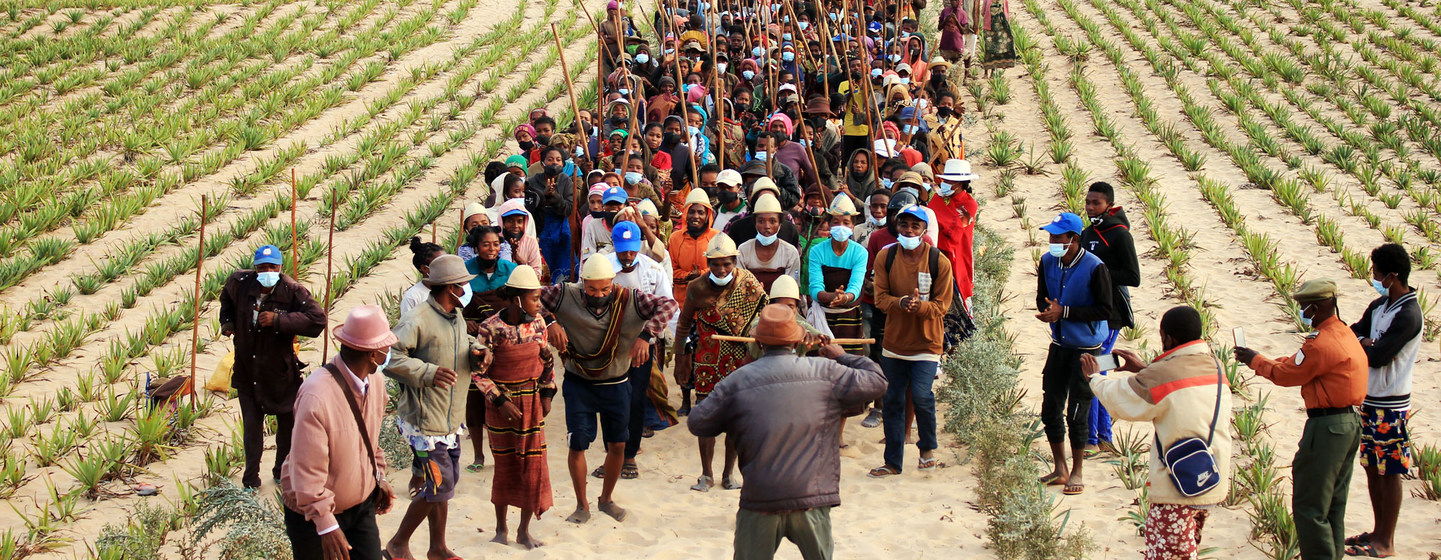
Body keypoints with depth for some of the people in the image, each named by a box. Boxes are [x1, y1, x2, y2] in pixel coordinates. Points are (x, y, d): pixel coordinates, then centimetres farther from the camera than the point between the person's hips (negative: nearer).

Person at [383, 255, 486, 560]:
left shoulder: (457, 318, 9)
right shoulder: (417, 321, -20)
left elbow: (465, 341, 26)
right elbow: (389, 357, -24)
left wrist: (476, 351, 3)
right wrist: (427, 372, -31)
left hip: (451, 420, 9)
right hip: (426, 420, -9)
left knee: (444, 484, 16)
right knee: (438, 487, -6)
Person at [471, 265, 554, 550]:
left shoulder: (538, 323, -3)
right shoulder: (491, 328, -17)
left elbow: (546, 359, 12)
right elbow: (479, 372, -12)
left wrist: (547, 393, 5)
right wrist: (500, 401, -16)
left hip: (532, 401, 4)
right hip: (501, 403, -4)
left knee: (533, 466, 3)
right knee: (504, 465, 7)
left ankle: (524, 530, 16)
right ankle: (501, 528, 23)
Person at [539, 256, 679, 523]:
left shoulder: (629, 299, -13)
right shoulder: (567, 296, -13)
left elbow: (668, 305, -20)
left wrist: (645, 335, -34)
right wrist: (550, 322, -29)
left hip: (616, 384, 1)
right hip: (578, 383, -1)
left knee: (617, 444, 9)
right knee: (577, 444, -3)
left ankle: (607, 499, 32)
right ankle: (582, 506, 15)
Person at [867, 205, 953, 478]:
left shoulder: (939, 262, -9)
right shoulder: (886, 257, -2)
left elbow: (941, 305, -7)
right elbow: (880, 297, -3)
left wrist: (919, 306, -27)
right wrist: (900, 302, -24)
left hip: (927, 342, -3)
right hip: (894, 341, 3)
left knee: (921, 396, -17)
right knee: (892, 401, 7)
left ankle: (928, 447, 10)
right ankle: (893, 462, 20)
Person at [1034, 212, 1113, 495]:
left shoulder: (1095, 268, -18)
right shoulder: (1048, 262, -1)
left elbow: (1104, 310, -18)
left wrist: (1064, 312, -22)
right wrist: (1048, 310, -15)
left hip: (1086, 348, -6)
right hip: (1059, 345, 6)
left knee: (1076, 414, -1)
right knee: (1050, 409, 10)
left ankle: (1076, 473, 16)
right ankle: (1060, 469, 27)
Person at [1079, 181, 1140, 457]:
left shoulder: (1120, 235, -11)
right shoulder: (1088, 234, 14)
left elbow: (1133, 277, -16)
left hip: (1109, 316, -8)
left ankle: (1091, 440, -5)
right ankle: (1105, 438, 19)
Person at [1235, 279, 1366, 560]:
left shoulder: (1321, 344, -20)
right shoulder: (1345, 334, 10)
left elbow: (1285, 374, -8)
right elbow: (1296, 364, 16)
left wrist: (1256, 360, 8)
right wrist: (1261, 361, 17)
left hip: (1326, 426, -10)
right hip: (1351, 422, 10)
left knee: (1309, 507, -2)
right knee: (1333, 504, 18)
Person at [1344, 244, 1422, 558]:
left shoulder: (1408, 315, -21)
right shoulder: (1380, 306, 8)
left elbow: (1377, 357, -23)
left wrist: (1360, 343, -7)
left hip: (1390, 406, -8)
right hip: (1371, 400, 8)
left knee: (1389, 473, 1)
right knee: (1373, 469, 15)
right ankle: (1379, 531, 27)